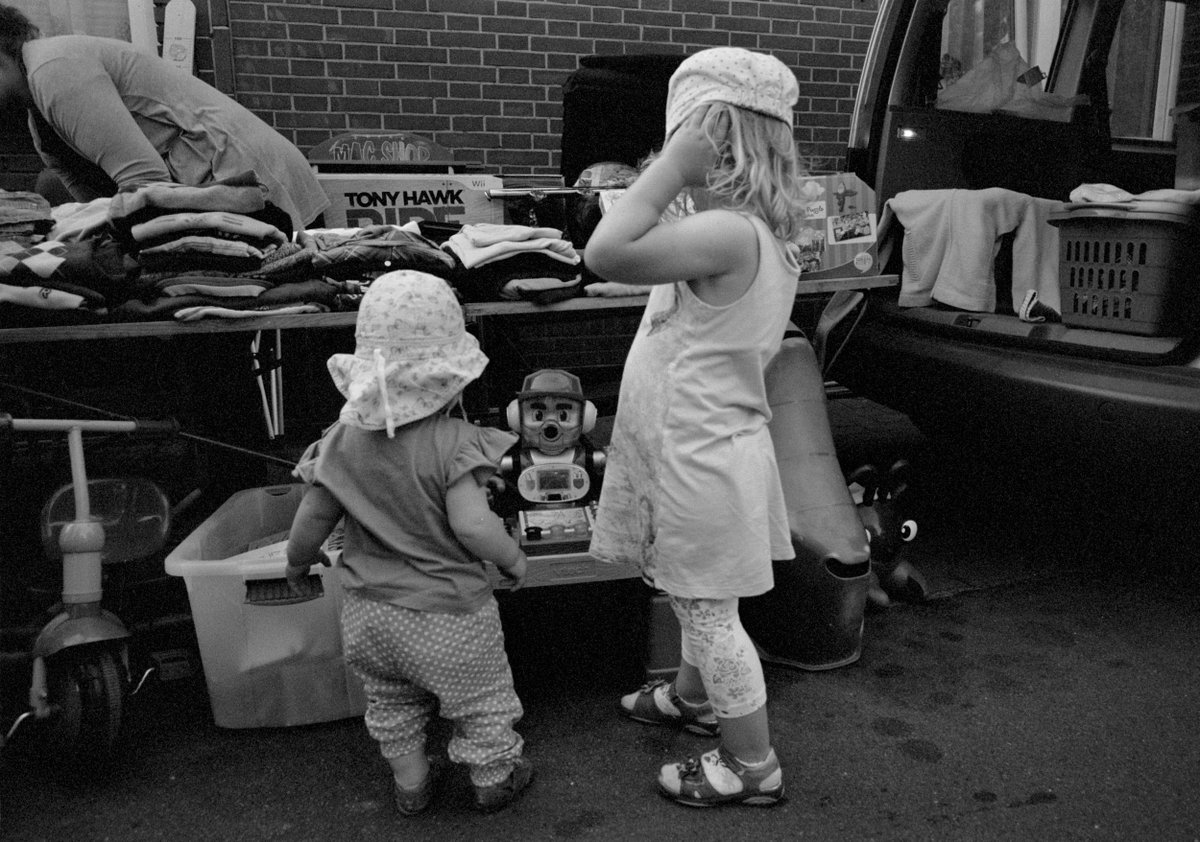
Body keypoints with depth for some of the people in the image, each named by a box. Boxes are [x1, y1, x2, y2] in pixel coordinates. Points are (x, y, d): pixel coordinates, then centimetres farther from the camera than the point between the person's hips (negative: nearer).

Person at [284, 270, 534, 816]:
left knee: (391, 704, 28)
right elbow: (473, 527, -30)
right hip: (446, 615, -5)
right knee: (480, 702, 20)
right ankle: (494, 780, 39)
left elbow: (312, 520, -1)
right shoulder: (452, 442, -23)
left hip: (367, 612, 5)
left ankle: (410, 785, 44)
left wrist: (298, 562, 19)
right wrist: (513, 559, -11)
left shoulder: (343, 440, -7)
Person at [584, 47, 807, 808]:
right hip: (698, 450, 10)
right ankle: (693, 698, 51)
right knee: (699, 603, 28)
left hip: (700, 460, -9)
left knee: (709, 612, 7)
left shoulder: (728, 233, -27)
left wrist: (676, 167, -30)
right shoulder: (755, 230, 4)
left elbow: (607, 254, -37)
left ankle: (753, 767, 25)